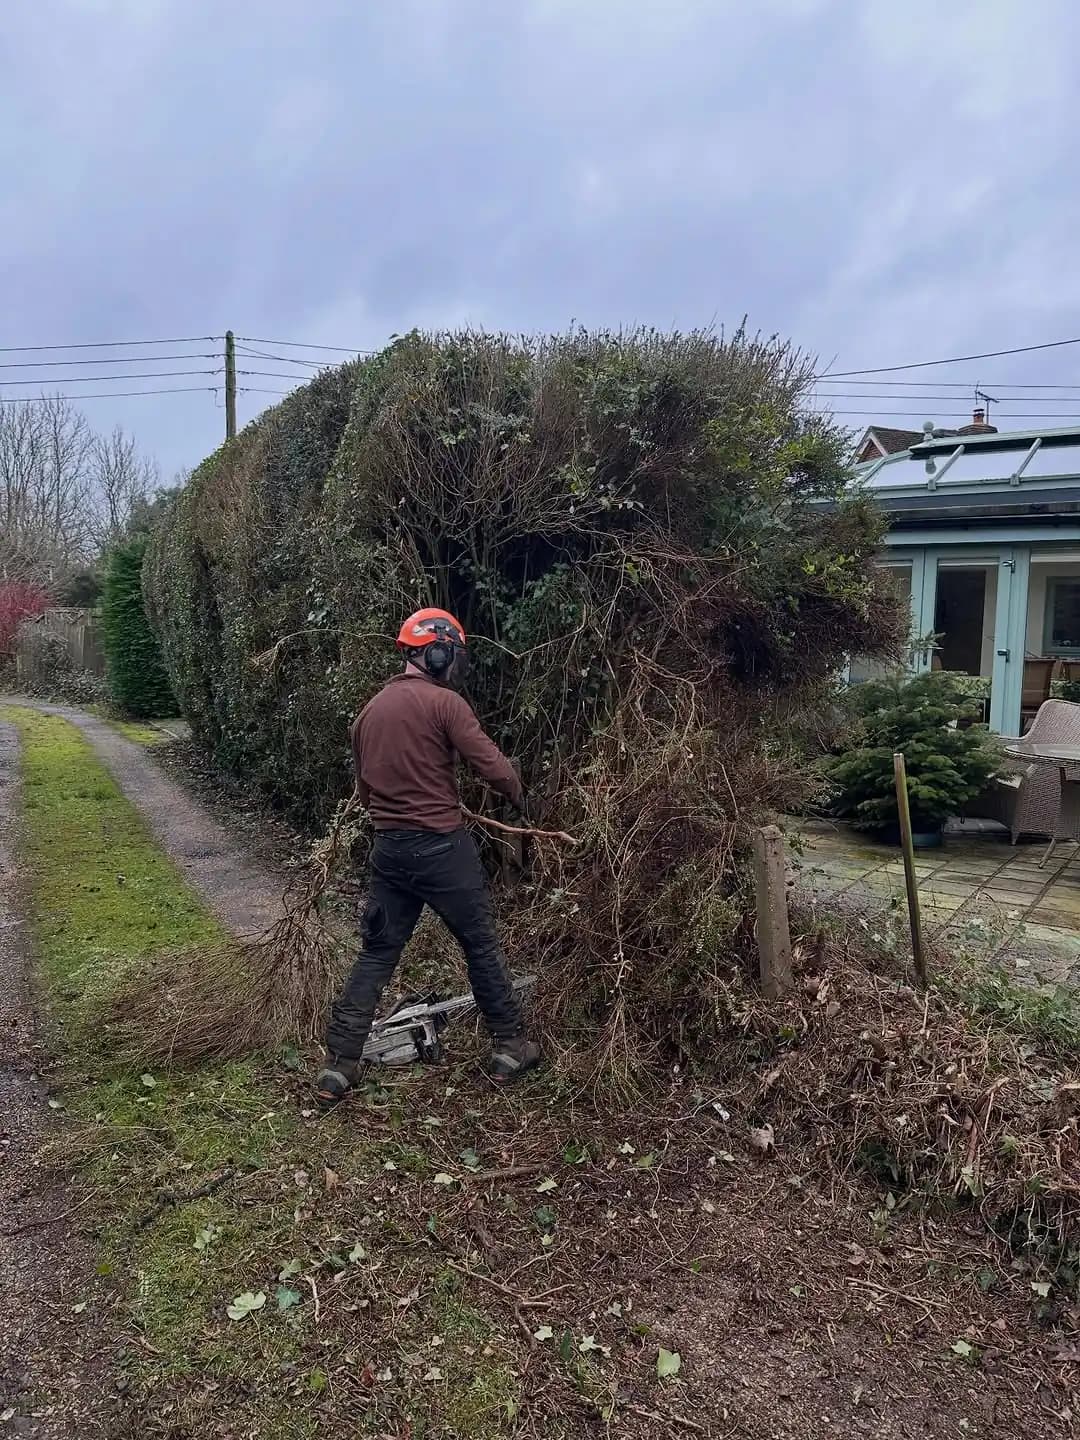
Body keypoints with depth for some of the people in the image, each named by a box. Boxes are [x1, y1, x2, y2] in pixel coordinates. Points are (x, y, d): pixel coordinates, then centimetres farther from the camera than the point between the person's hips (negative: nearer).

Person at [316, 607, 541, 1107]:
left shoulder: (369, 711, 9)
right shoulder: (445, 702, -12)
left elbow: (364, 791, 15)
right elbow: (493, 767, -14)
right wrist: (520, 797, 5)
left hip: (388, 848, 6)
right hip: (442, 847, -6)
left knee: (376, 954, 12)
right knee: (481, 947, 10)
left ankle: (337, 1068, 13)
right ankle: (510, 1048, 22)